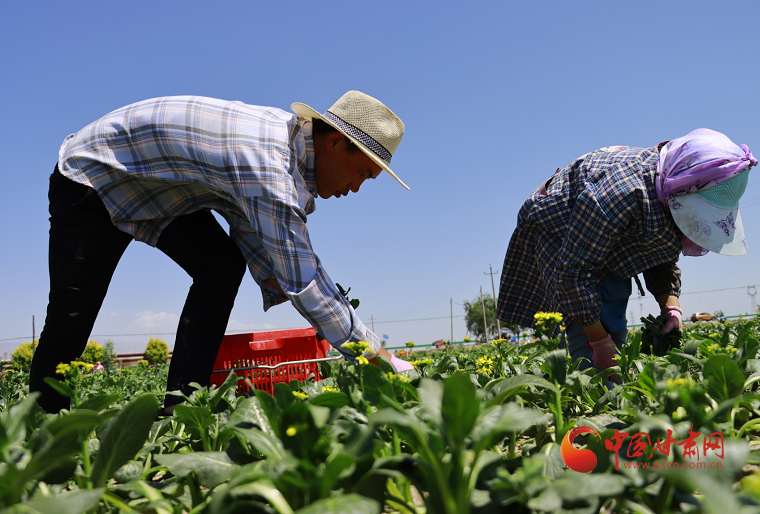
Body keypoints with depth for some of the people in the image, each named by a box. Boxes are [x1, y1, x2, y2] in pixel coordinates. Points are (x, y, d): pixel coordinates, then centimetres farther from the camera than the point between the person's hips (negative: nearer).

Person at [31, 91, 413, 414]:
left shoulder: (291, 134, -8)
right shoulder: (271, 168, -37)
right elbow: (302, 280, -36)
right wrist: (378, 357, -28)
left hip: (153, 185, 8)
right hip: (90, 176, -8)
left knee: (223, 265, -12)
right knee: (71, 318, -4)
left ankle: (180, 405, -8)